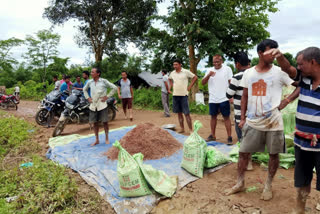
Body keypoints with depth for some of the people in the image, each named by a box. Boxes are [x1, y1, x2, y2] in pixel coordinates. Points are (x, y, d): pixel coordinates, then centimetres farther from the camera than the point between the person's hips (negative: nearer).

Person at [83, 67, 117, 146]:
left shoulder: (104, 81, -6)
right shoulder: (89, 82, 6)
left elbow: (114, 88, -5)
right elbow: (84, 90, 24)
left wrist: (107, 96, -7)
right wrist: (87, 98, 10)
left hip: (102, 105, -4)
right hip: (93, 105, 4)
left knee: (105, 122, 1)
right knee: (95, 123, 8)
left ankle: (107, 138, 17)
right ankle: (97, 140, 20)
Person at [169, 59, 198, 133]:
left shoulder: (186, 72, -5)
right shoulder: (172, 73, 9)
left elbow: (195, 77, -1)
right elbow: (170, 79, 29)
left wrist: (190, 86, -5)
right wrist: (171, 85, 13)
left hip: (183, 95, -5)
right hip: (175, 95, 5)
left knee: (186, 113, -6)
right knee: (179, 113, 9)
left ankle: (191, 130, -1)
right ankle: (182, 128, 19)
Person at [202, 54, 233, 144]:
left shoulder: (227, 69, 0)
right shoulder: (209, 70, 9)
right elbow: (203, 83, 3)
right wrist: (208, 75, -14)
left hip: (224, 99, -3)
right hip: (212, 99, 4)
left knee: (226, 117, 0)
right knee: (213, 116, 12)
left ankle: (229, 137, 6)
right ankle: (212, 135, 25)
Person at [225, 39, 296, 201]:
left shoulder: (280, 72, -3)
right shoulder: (248, 73, 4)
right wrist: (242, 118, 7)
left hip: (273, 122, -2)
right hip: (252, 121, 2)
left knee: (273, 154, 10)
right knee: (243, 152, 7)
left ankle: (268, 186, 31)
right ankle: (240, 183, 26)